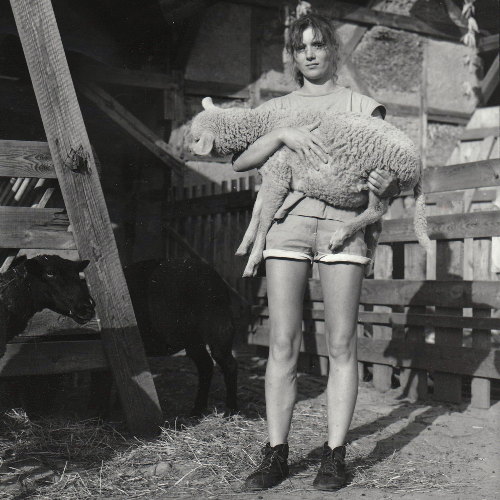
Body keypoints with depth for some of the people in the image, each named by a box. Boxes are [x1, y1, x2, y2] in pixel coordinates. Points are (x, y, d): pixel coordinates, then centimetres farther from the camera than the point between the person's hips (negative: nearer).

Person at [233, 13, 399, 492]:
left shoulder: (362, 106, 14)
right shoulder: (277, 108, 17)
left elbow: (389, 176, 10)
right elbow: (241, 162, 3)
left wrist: (386, 185, -14)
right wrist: (282, 135, -12)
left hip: (342, 223, -1)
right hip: (287, 219, 1)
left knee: (340, 345, -2)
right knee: (283, 343, -2)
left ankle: (335, 454, 6)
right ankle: (276, 453, 5)